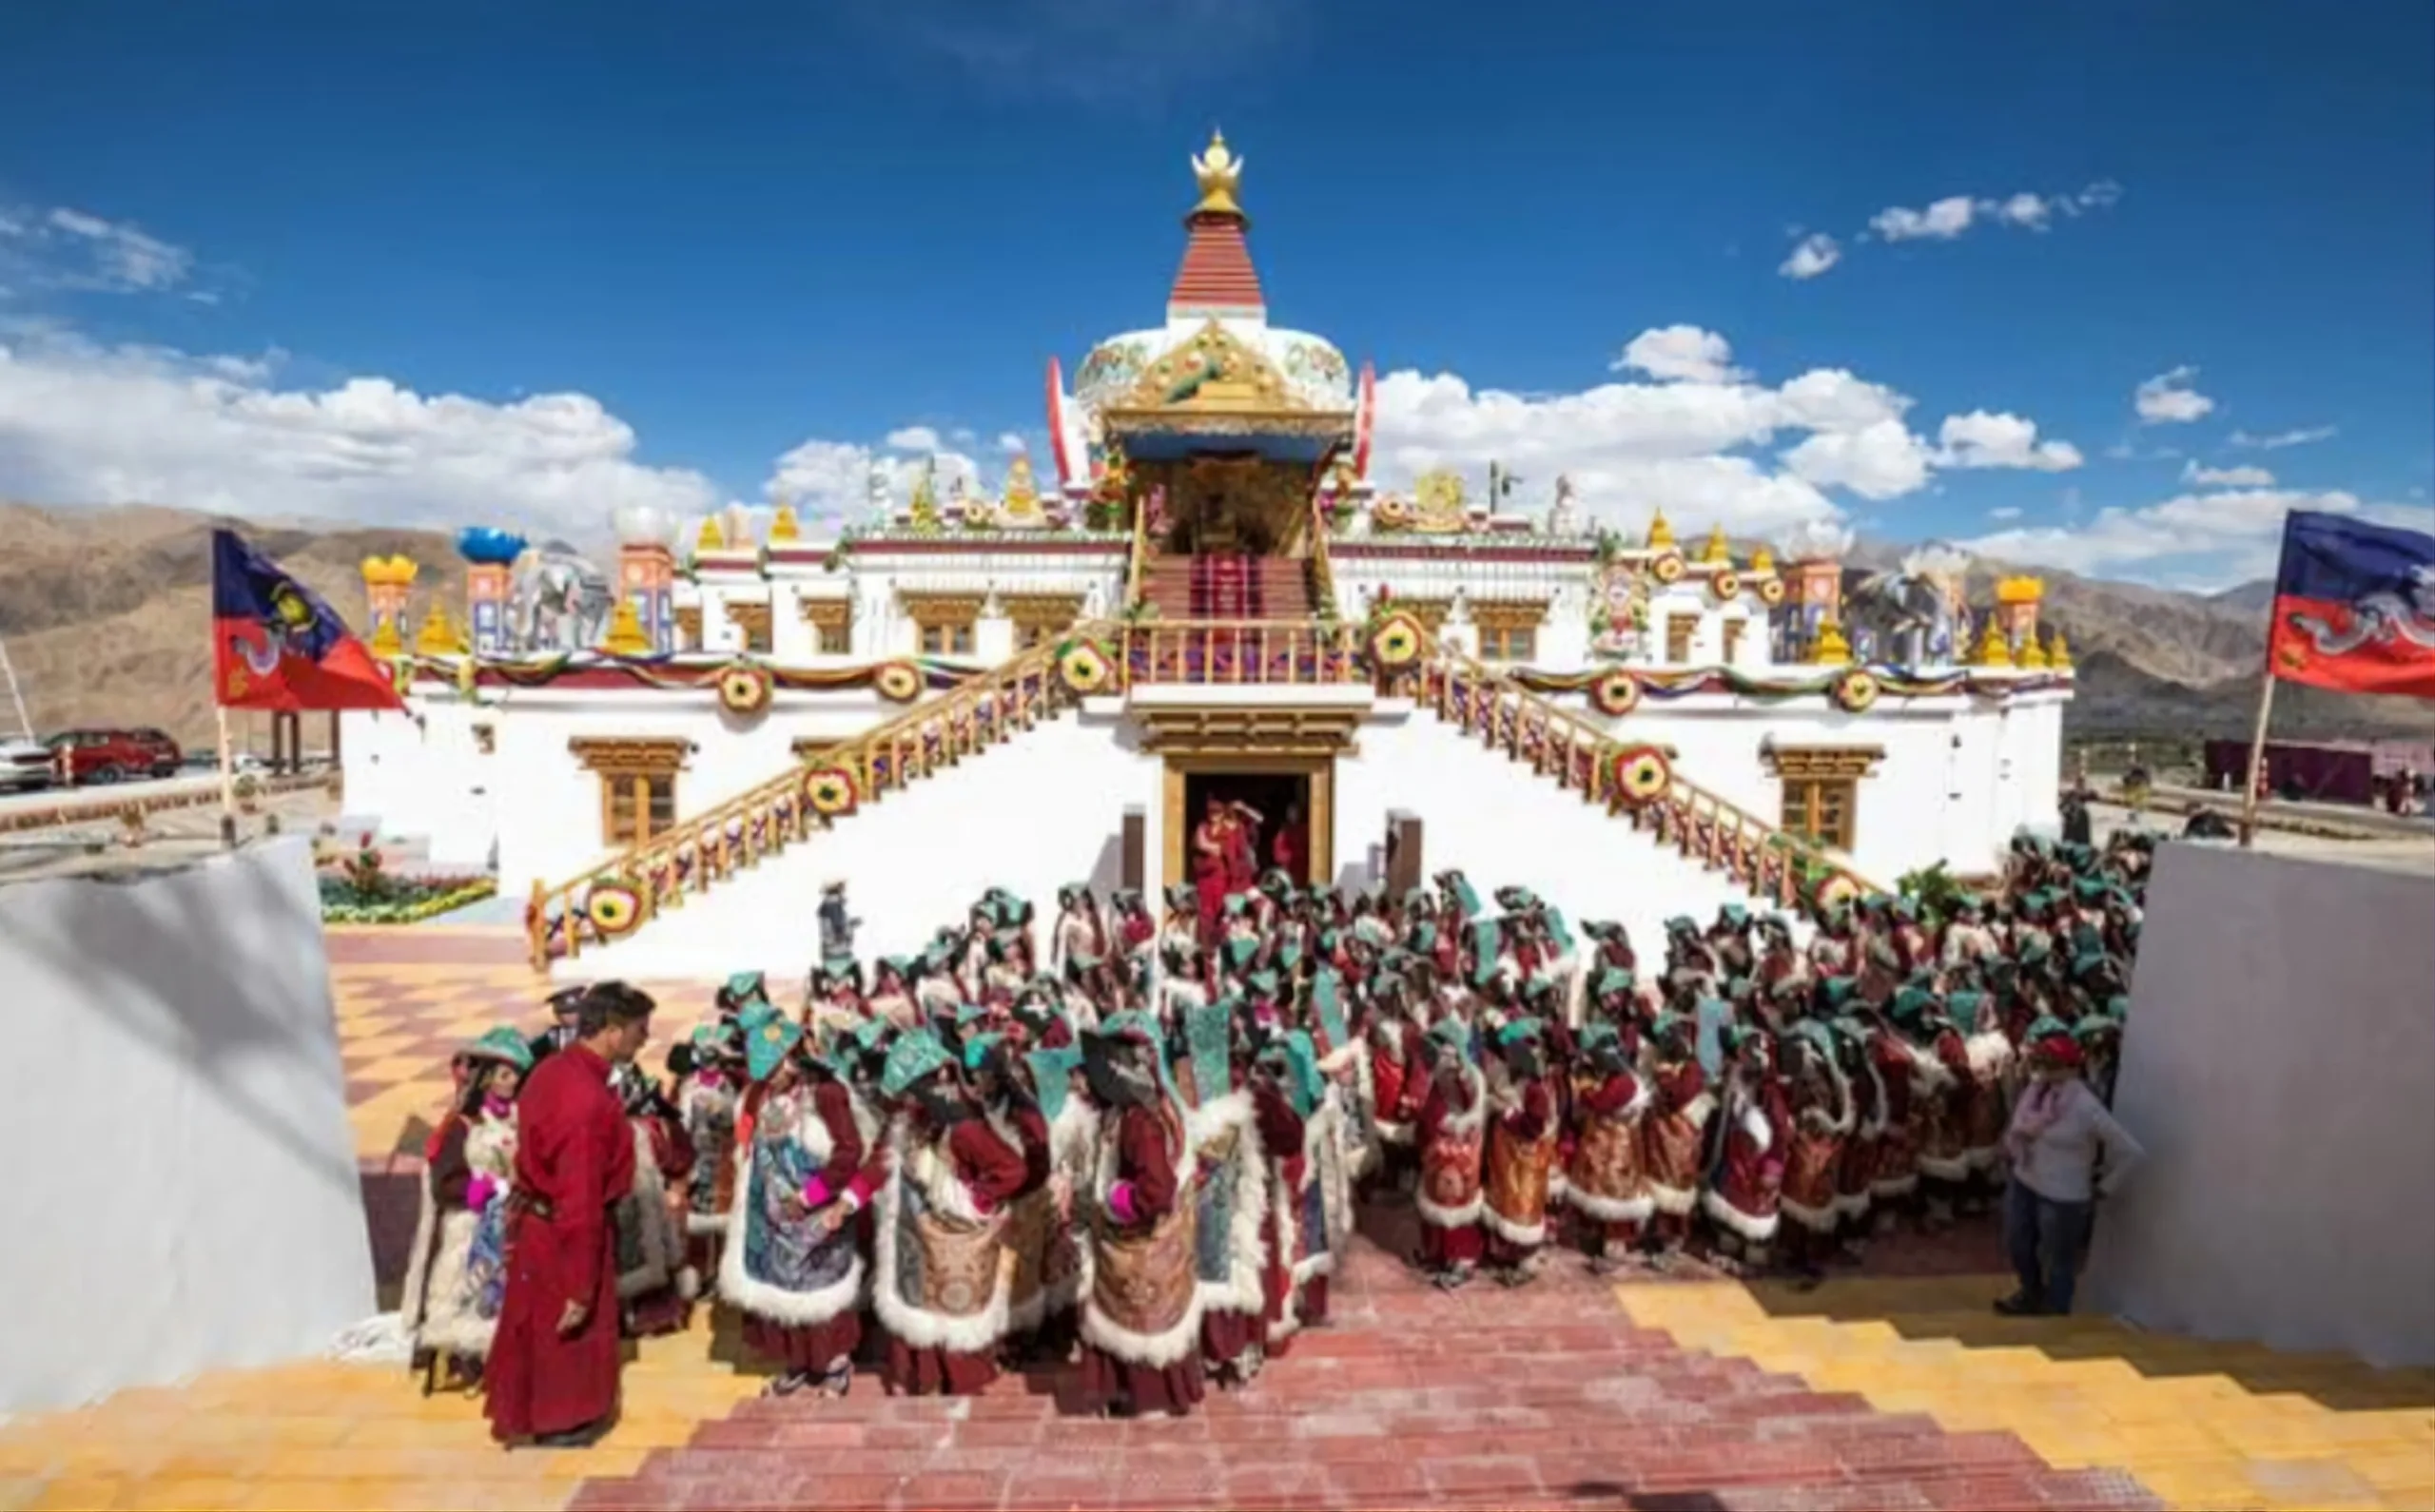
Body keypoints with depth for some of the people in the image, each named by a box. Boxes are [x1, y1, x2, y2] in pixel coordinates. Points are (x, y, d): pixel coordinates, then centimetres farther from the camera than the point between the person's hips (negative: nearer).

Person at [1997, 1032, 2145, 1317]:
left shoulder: (2086, 1107, -23)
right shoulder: (2037, 1090, -5)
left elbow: (2132, 1152, -18)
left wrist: (2103, 1188, -10)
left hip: (2062, 1197, -6)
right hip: (2022, 1184, 7)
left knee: (2058, 1261, 13)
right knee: (2017, 1244, 23)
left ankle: (2053, 1315, 35)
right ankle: (2032, 1294, 49)